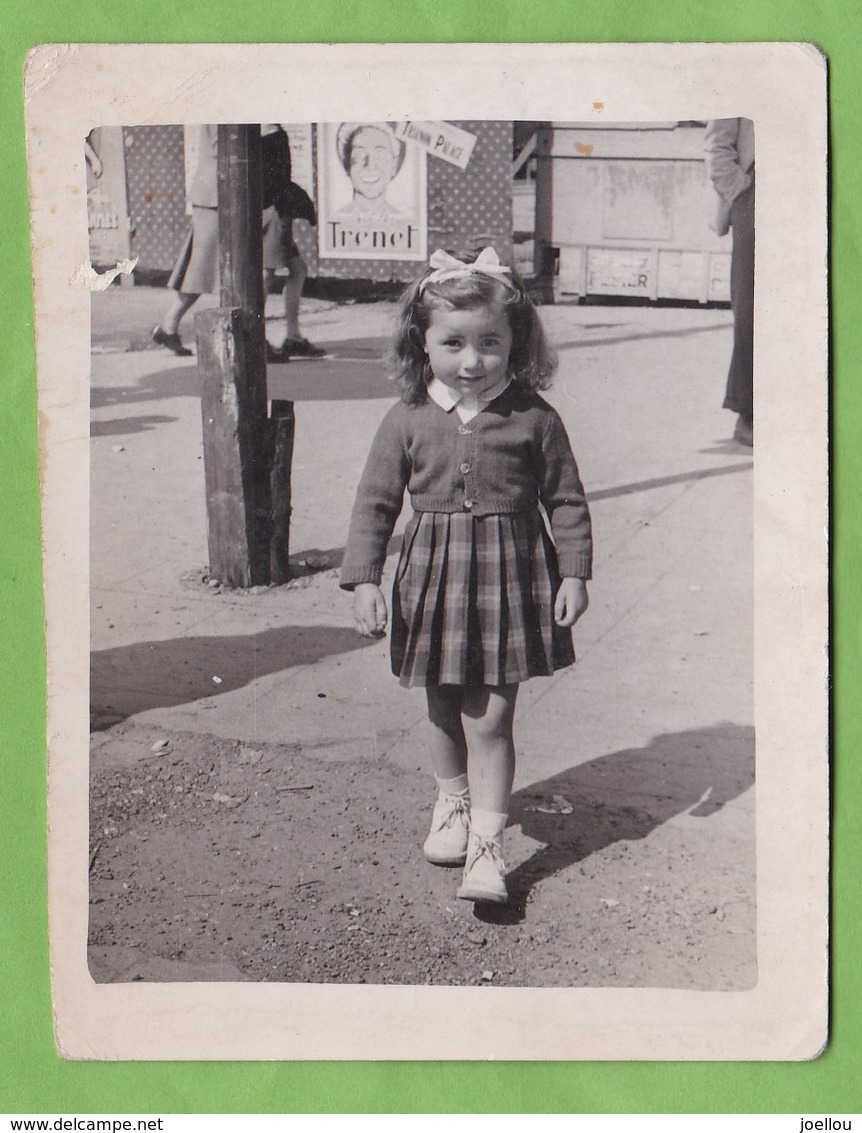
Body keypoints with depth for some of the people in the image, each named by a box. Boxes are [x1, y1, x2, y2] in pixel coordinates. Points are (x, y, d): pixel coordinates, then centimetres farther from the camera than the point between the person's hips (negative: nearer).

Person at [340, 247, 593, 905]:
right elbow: (376, 502, 1)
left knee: (490, 719, -3)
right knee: (444, 711, 18)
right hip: (435, 578, 3)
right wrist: (364, 580, -4)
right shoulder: (408, 420, -4)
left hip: (510, 579, -2)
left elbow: (567, 500, 1)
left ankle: (487, 842, 7)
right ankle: (453, 800, 44)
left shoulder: (533, 418, -7)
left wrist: (574, 575, -3)